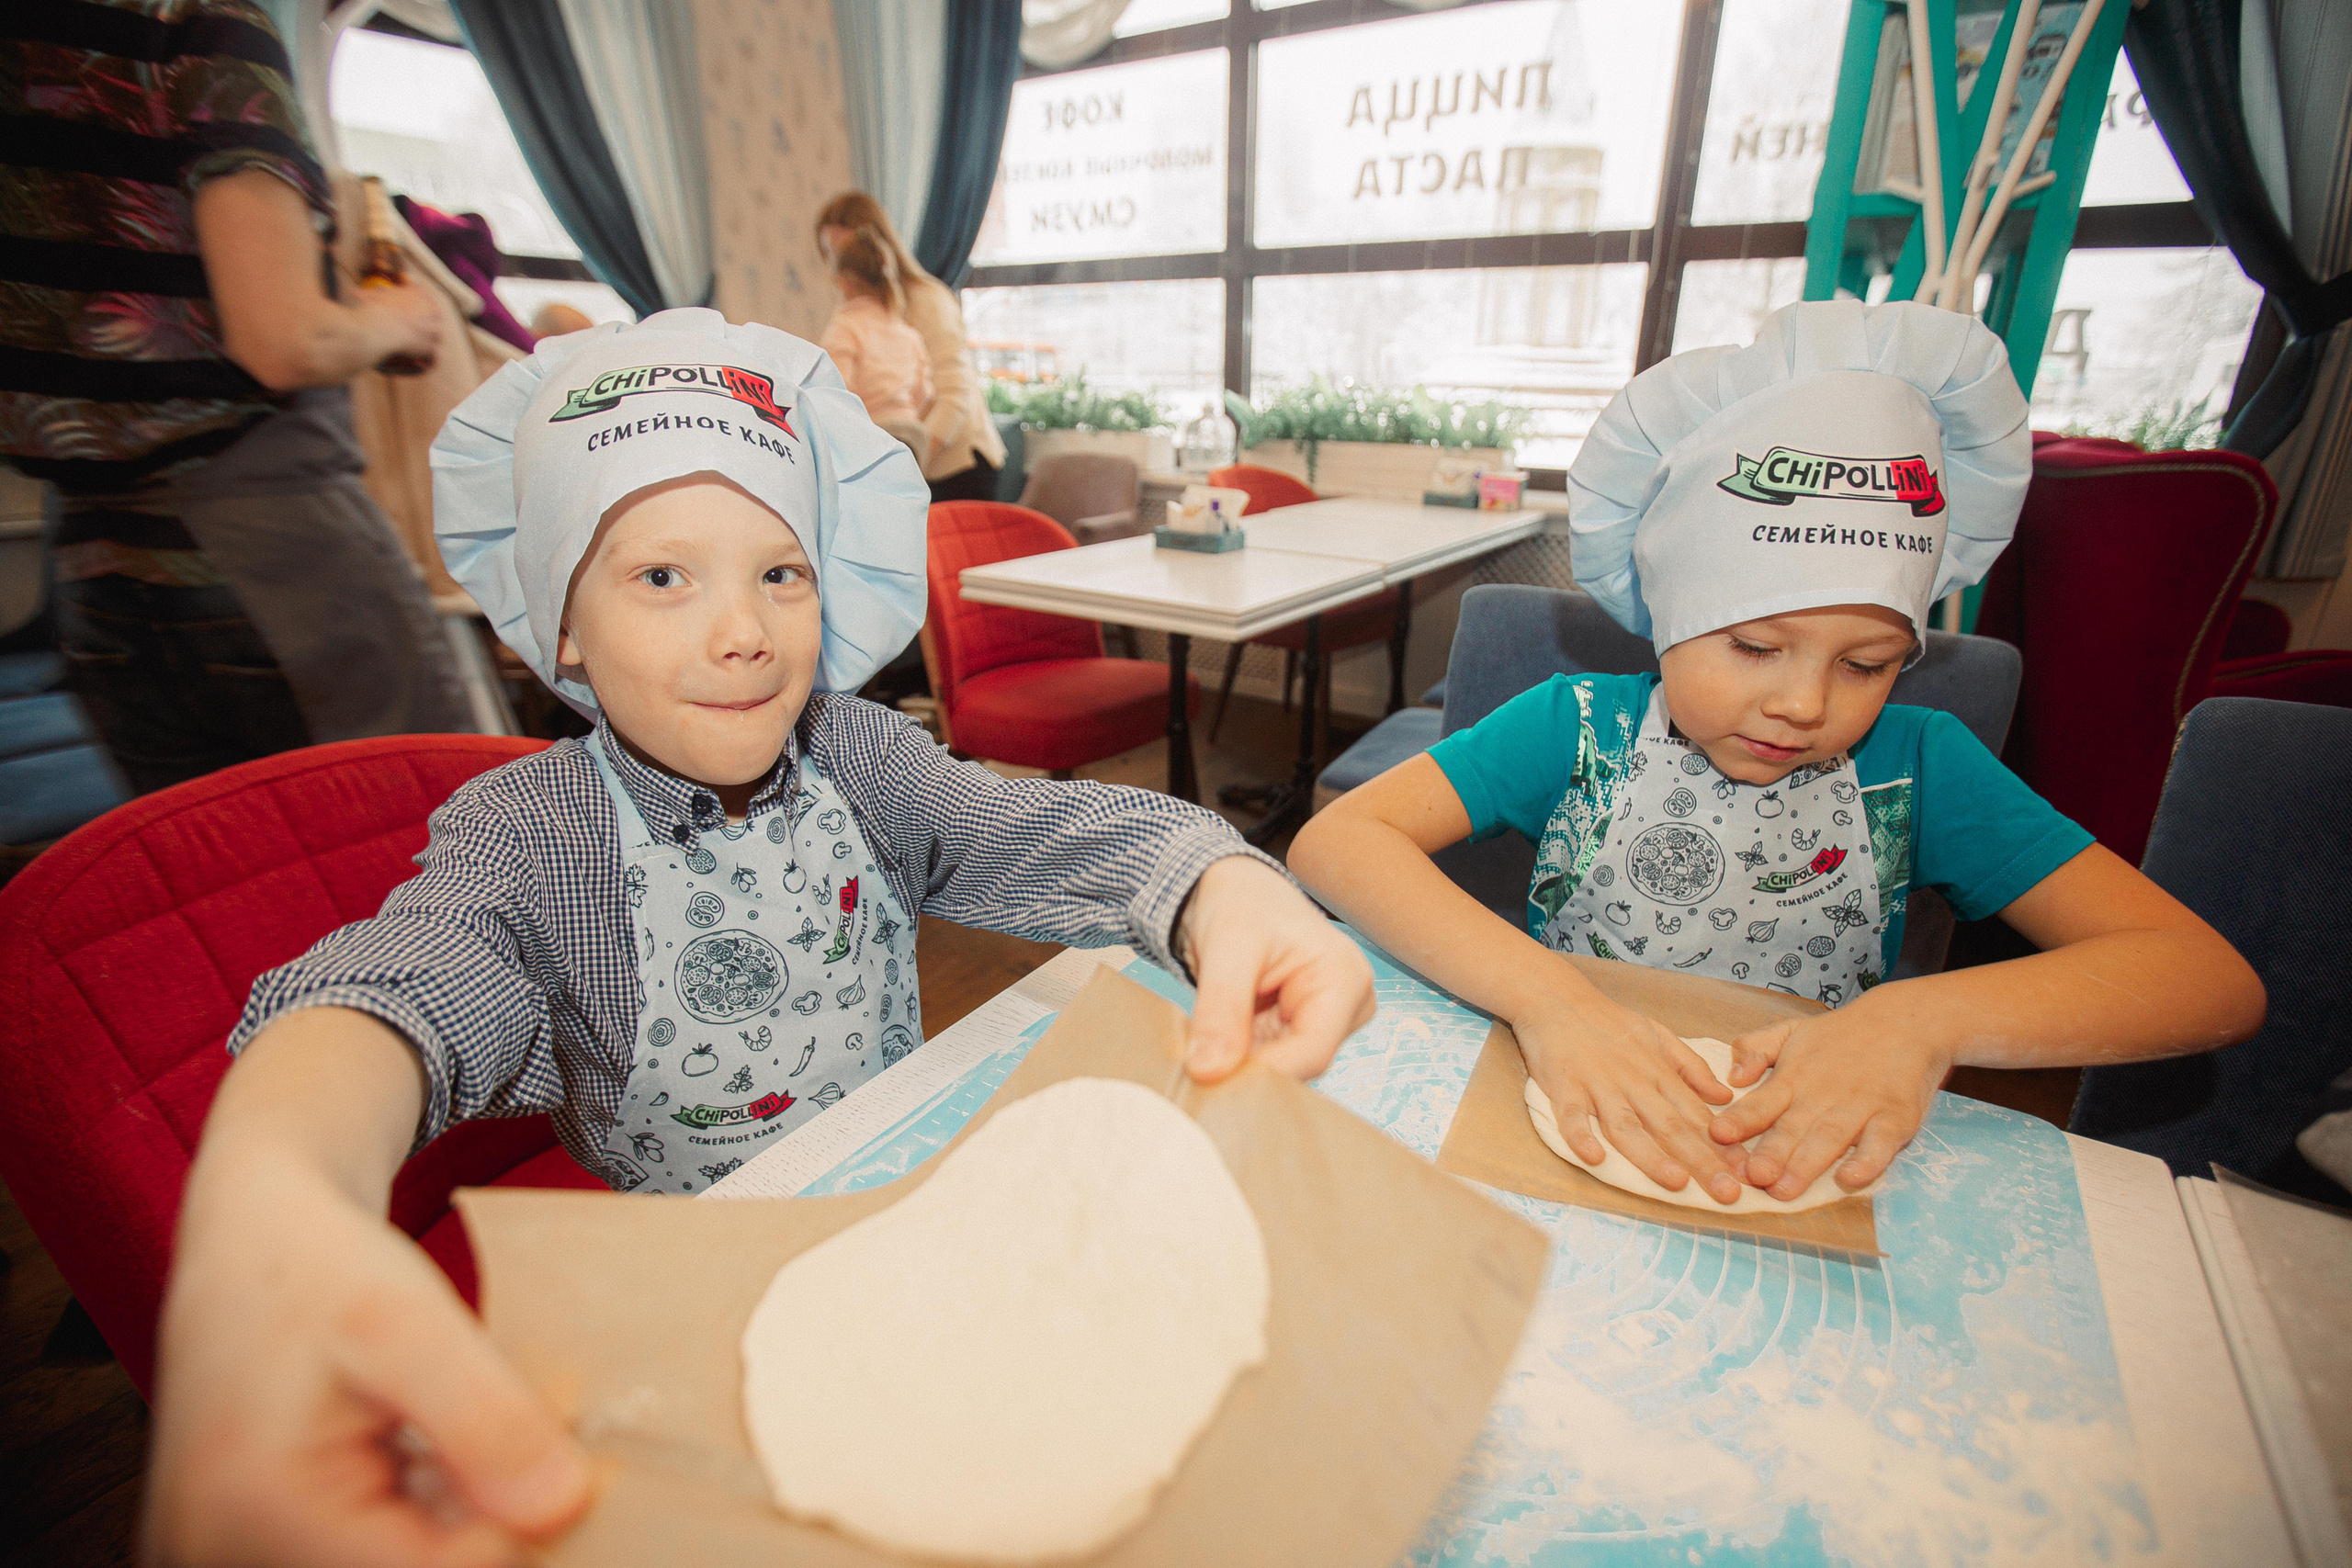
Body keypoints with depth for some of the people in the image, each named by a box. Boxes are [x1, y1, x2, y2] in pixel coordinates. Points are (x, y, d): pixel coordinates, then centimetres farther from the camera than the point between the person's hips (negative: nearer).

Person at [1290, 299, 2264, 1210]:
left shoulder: (1914, 768, -4)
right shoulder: (1582, 730, -10)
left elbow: (2216, 981, -8)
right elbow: (1333, 842, -21)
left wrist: (1924, 1019, -26)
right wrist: (1542, 995, -34)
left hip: (1805, 1181, 3)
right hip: (1575, 1147, -2)